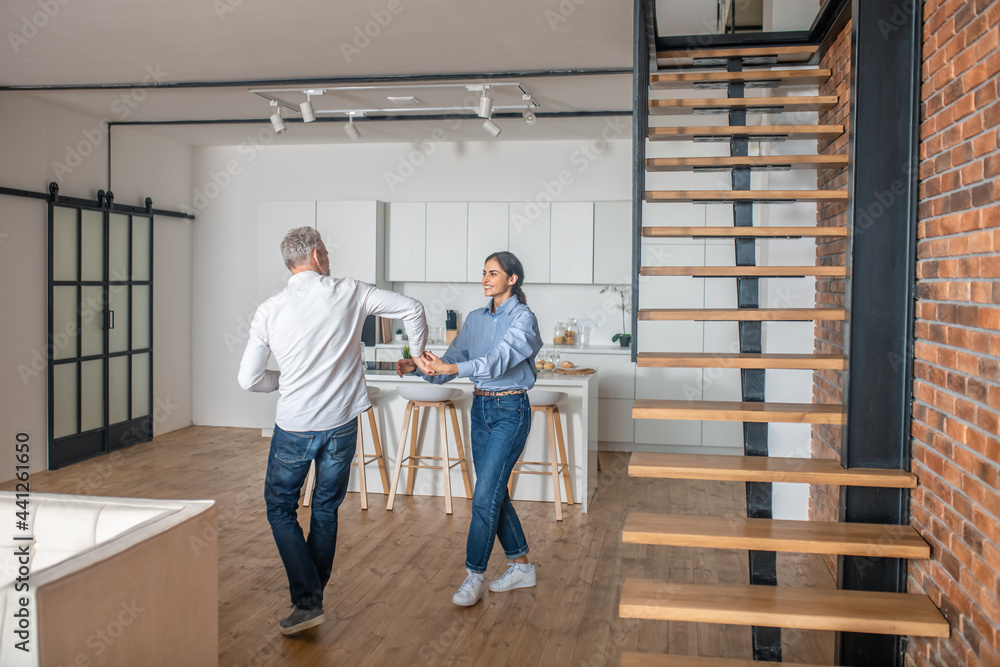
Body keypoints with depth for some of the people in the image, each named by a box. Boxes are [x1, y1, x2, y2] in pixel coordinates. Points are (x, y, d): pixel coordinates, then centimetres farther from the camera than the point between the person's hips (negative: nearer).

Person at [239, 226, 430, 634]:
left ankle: (307, 601, 5)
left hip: (294, 428, -1)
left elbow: (249, 379, -3)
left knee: (280, 508, 15)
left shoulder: (269, 311, -6)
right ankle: (311, 598, 28)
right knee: (325, 509, 17)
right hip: (341, 424, 2)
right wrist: (418, 354, 13)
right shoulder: (349, 293, -6)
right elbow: (411, 309, -2)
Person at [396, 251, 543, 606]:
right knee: (494, 492, 12)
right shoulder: (475, 319, 9)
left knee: (485, 494, -9)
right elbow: (453, 358, 6)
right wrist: (418, 366, -13)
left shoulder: (523, 317, -12)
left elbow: (500, 359, -27)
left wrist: (450, 368, -39)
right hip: (480, 408, 7)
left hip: (510, 410, -7)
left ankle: (474, 575, 4)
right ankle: (521, 566, 26)